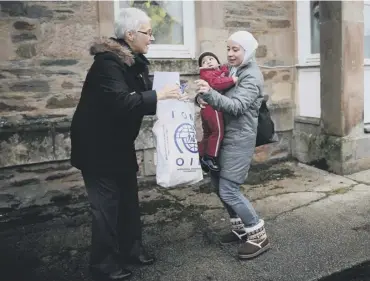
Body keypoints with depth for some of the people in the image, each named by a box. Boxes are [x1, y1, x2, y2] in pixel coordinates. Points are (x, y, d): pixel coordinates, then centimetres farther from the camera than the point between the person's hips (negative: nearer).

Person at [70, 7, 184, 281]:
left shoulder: (135, 61, 7)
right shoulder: (108, 61, -22)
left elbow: (141, 96, 11)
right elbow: (120, 101, -34)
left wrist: (171, 96, -2)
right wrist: (159, 95, -30)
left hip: (120, 142, 9)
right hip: (97, 144, -9)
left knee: (129, 197, 15)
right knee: (106, 203, -1)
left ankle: (131, 248, 31)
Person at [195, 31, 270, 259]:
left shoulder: (252, 76, -13)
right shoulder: (234, 70, 13)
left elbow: (236, 106, -25)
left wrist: (209, 94, -39)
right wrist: (206, 95, -5)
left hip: (240, 139, -9)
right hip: (226, 135, 9)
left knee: (228, 189, -9)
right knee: (217, 181, 12)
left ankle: (259, 235, 6)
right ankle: (241, 227, 27)